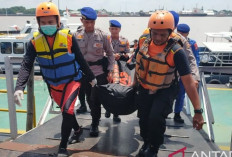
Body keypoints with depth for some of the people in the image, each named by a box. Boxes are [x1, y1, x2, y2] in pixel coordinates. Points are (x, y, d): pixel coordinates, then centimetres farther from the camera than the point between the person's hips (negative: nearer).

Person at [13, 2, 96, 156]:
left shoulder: (68, 37, -14)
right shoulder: (35, 41, -10)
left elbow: (80, 59, -5)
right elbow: (26, 66, -16)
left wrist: (91, 77, 5)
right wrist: (19, 87, -30)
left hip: (72, 81, -3)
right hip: (53, 85, 3)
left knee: (67, 110, -17)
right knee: (66, 111, 19)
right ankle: (78, 129, 48)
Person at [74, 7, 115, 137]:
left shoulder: (102, 35, -8)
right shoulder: (76, 36, -2)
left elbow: (110, 54, 0)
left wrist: (110, 71, -5)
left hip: (100, 72, -3)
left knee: (95, 99, -5)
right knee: (90, 99, 14)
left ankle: (95, 124, 15)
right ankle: (96, 119, 38)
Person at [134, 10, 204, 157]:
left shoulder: (176, 52, -27)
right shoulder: (143, 42, -13)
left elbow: (188, 81, -26)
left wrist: (198, 111, -26)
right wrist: (135, 83, 18)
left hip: (165, 91, -4)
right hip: (144, 89, 4)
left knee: (156, 118, -22)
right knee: (143, 119, 11)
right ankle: (146, 143, 45)